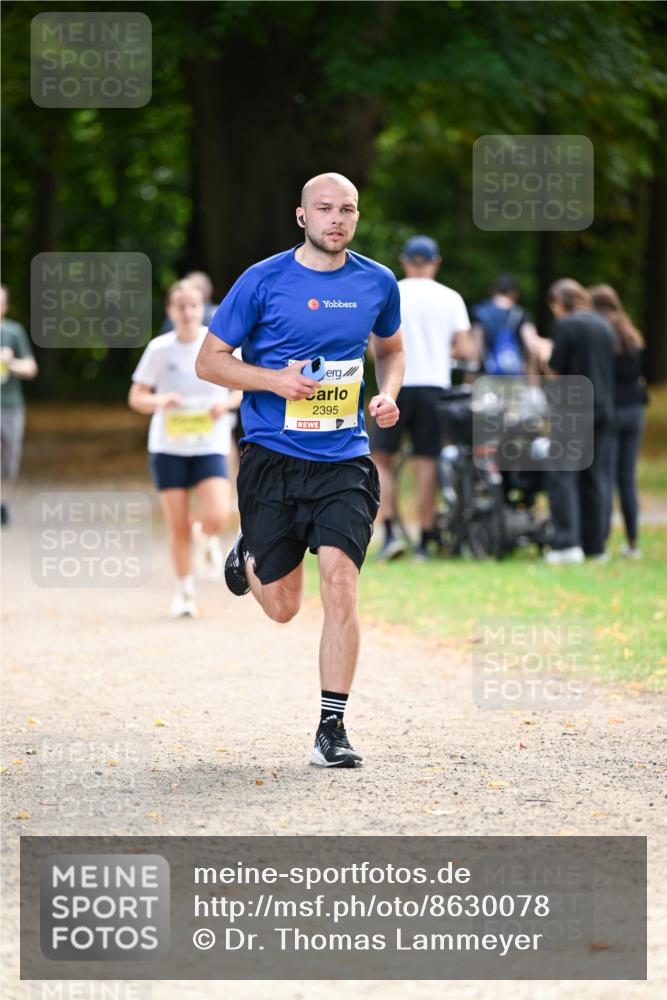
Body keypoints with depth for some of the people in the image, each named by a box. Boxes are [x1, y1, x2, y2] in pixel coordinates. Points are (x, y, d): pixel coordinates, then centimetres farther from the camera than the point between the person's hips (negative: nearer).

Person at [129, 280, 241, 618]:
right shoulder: (159, 349, -3)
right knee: (178, 526, 1)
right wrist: (160, 402, -19)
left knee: (217, 518, -18)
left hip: (209, 445, 0)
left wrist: (227, 402, -14)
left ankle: (207, 538, 19)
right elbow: (136, 397, 2)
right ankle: (184, 591, 20)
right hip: (168, 446, 1)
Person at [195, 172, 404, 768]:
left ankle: (332, 728, -10)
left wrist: (388, 394, 3)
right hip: (273, 457, -1)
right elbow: (210, 360, 0)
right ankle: (249, 558, 42)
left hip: (343, 459, 1)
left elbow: (391, 348, 24)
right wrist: (276, 379, -16)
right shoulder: (264, 281, -5)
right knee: (282, 607, 4)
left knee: (339, 577, -18)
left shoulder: (377, 284, 5)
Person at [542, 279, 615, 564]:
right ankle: (595, 545, 9)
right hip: (603, 408, 7)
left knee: (562, 477, -5)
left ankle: (568, 543, -14)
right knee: (596, 478, 9)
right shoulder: (604, 326, 12)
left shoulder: (566, 325, -10)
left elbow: (556, 371, -10)